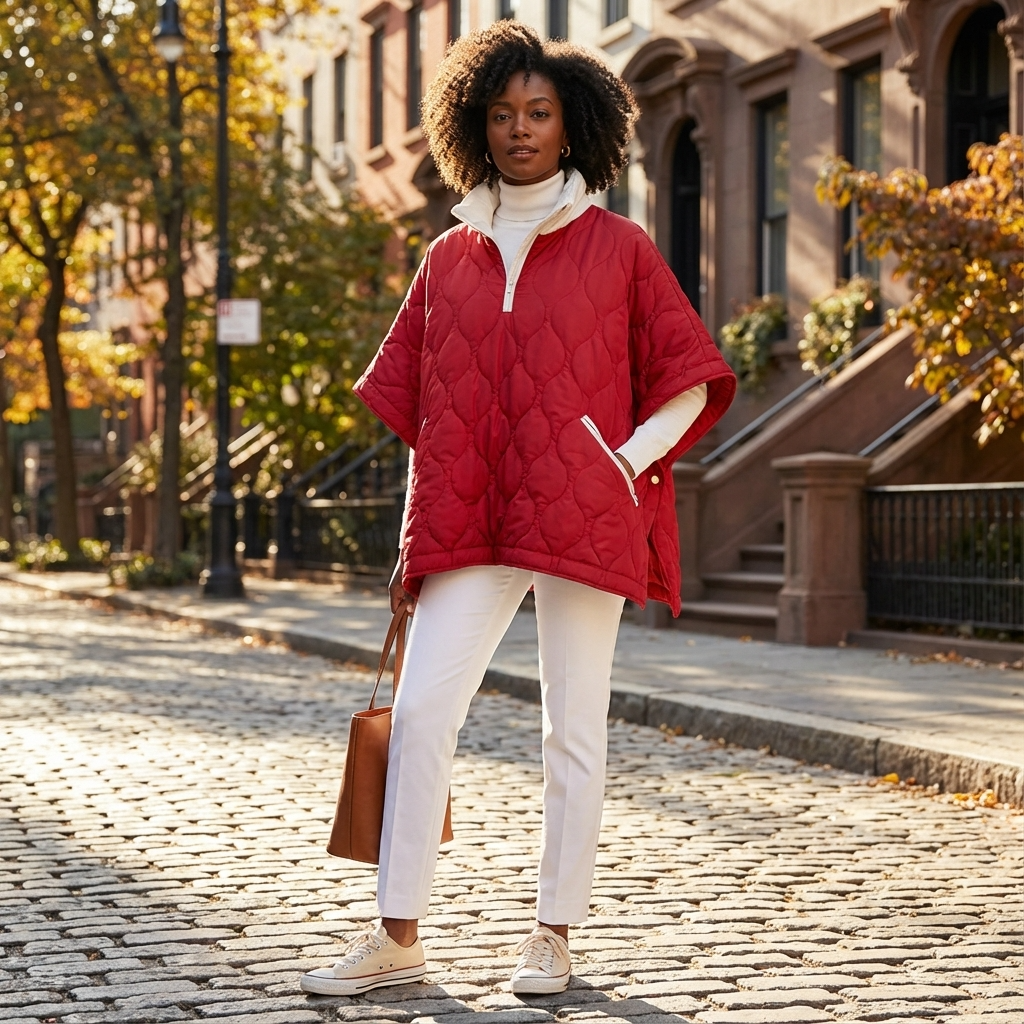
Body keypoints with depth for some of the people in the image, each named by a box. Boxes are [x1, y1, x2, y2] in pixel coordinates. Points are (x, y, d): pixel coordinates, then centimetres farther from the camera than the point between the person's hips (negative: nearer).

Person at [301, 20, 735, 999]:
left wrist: (631, 461, -7)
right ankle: (397, 935, 0)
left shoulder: (618, 248, 5)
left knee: (573, 729, 2)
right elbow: (414, 401, 18)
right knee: (419, 711, -6)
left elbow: (690, 383, 7)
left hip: (582, 520, -3)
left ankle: (554, 936, 11)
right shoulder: (448, 259, 13)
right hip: (468, 522, 3)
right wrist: (419, 530, 13)